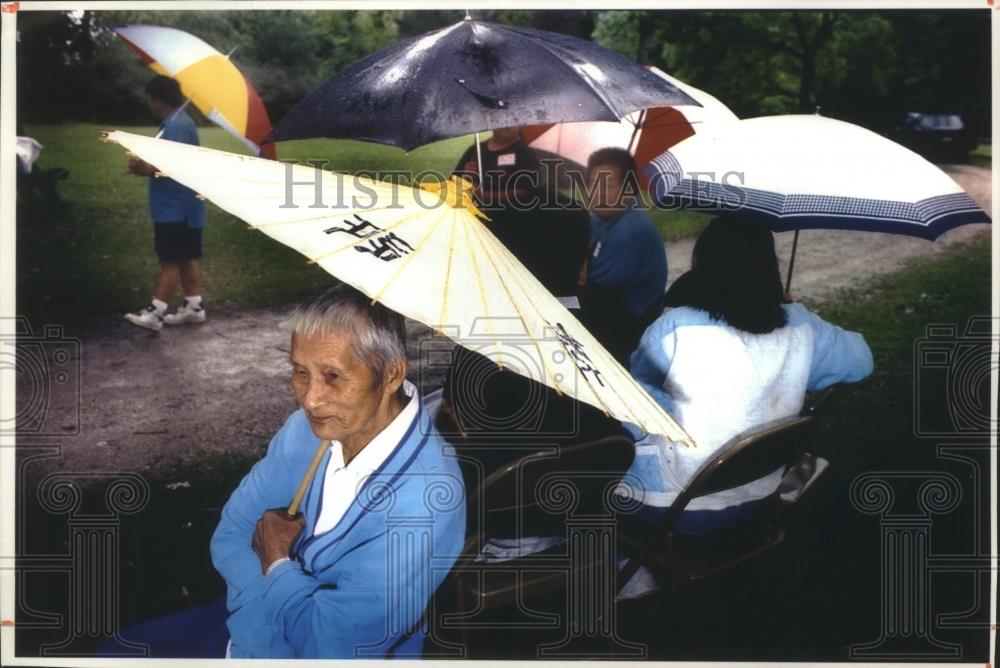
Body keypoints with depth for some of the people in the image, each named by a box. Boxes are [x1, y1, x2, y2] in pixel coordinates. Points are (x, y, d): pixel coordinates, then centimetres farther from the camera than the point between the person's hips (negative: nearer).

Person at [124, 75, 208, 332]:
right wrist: (149, 161, 11)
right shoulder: (178, 123, 15)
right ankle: (194, 307, 18)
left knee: (170, 262, -7)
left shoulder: (176, 127, -18)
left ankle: (155, 313, -5)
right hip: (182, 208, 10)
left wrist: (148, 170, -18)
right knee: (186, 259, 13)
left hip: (175, 209, -10)